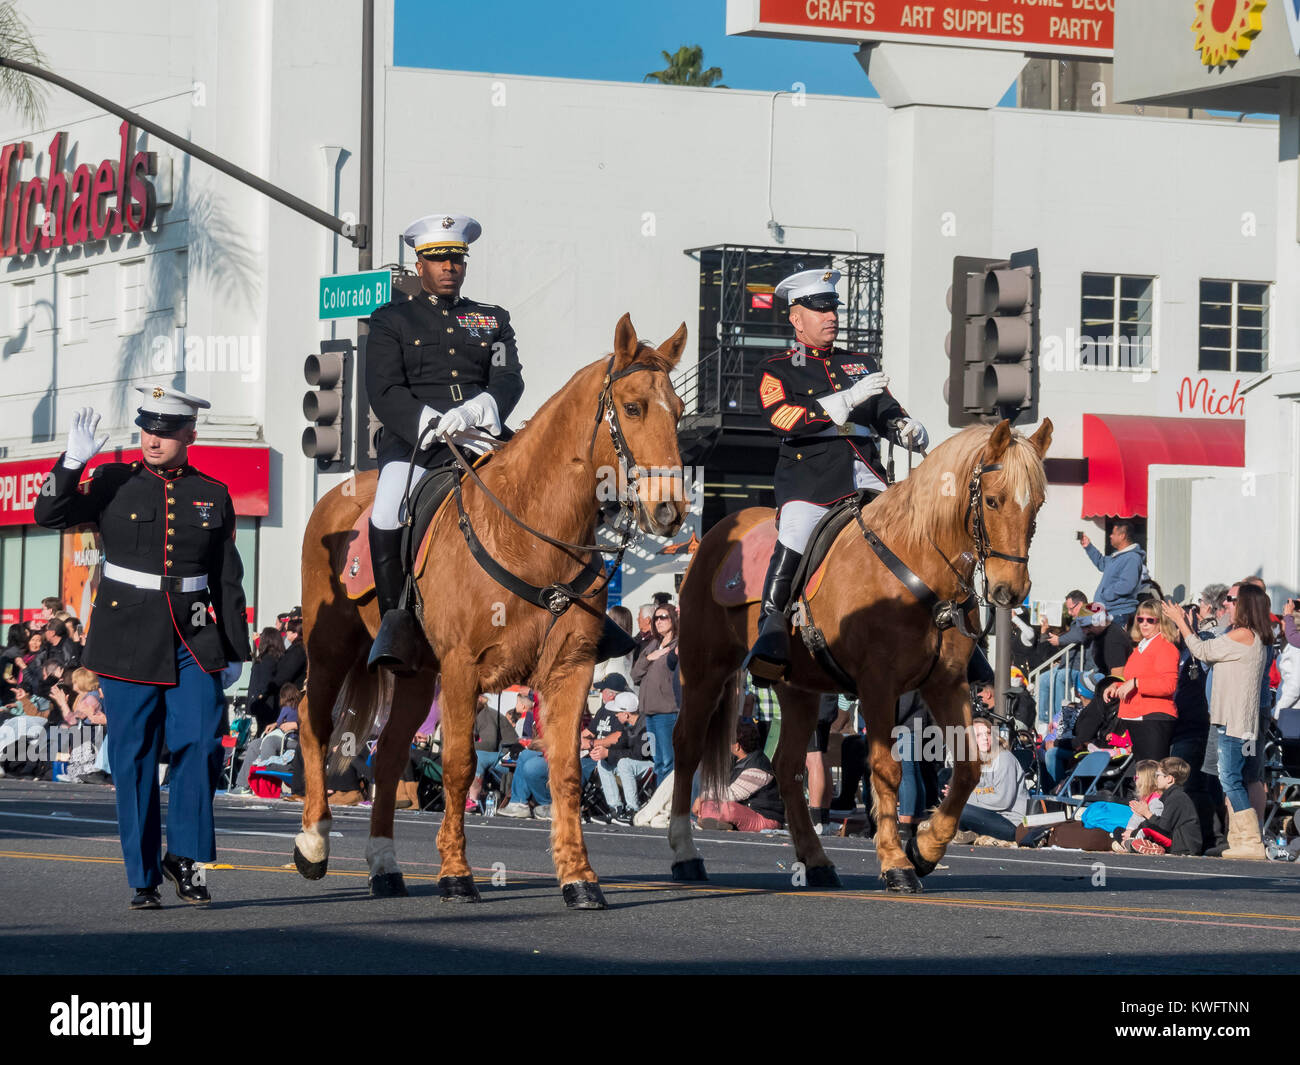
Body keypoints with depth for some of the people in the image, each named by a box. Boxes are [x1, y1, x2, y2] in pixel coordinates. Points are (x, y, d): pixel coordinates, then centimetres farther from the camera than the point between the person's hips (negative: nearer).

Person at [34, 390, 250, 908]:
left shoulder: (213, 495, 8)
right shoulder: (114, 483, 4)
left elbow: (228, 581, 12)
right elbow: (50, 514, -6)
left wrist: (235, 651, 11)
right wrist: (73, 460, -19)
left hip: (193, 639, 1)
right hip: (128, 641, -1)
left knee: (202, 742, -12)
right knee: (134, 758, 0)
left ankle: (184, 855, 5)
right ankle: (143, 878, 8)